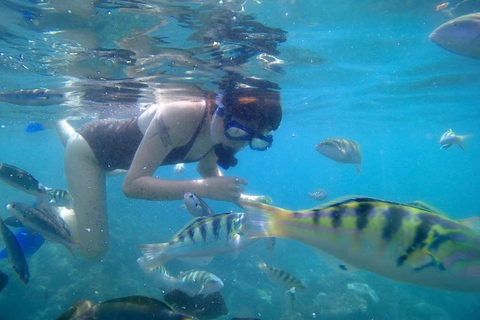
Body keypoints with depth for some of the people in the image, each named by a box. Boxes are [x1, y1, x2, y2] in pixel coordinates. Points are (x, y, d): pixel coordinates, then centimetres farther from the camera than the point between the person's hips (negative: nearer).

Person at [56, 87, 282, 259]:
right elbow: (132, 185, -43)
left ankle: (59, 122, 55)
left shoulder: (222, 131, -20)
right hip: (89, 147, -6)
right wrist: (204, 188, -49)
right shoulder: (179, 118, -42)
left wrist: (238, 196, -19)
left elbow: (206, 168, -1)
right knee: (93, 249, -8)